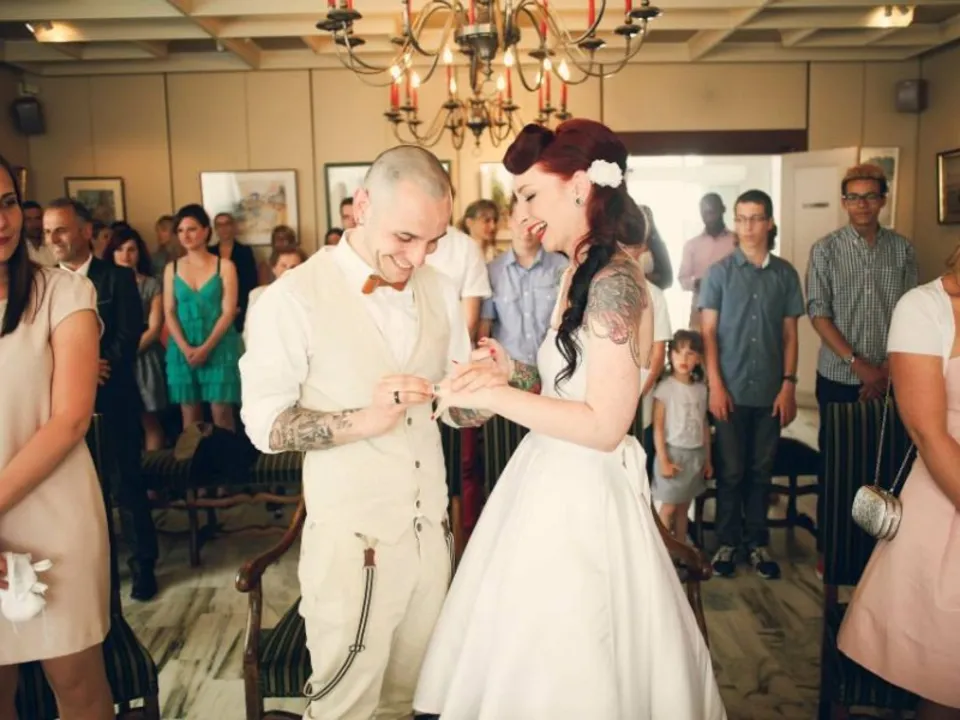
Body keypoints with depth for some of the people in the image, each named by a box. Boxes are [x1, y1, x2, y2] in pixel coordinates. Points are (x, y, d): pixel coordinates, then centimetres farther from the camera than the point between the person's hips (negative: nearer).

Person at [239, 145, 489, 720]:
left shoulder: (441, 290, 5)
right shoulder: (294, 298, -11)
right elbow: (264, 424, -11)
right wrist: (364, 419, -25)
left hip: (432, 531, 5)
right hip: (352, 540, -4)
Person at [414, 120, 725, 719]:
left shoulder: (614, 280, -19)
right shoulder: (580, 274, 8)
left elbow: (605, 425, -22)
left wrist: (492, 395, -20)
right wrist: (513, 371, 4)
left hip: (584, 492, -9)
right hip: (552, 479, 9)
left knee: (564, 670, 9)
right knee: (537, 658, 20)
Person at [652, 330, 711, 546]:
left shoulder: (701, 388, 5)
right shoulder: (665, 387, -11)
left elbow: (705, 425, 9)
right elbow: (658, 426, -12)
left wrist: (707, 459, 10)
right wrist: (663, 459, -15)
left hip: (696, 454, 5)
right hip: (674, 452, -5)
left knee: (684, 507, 14)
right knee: (668, 508, 1)